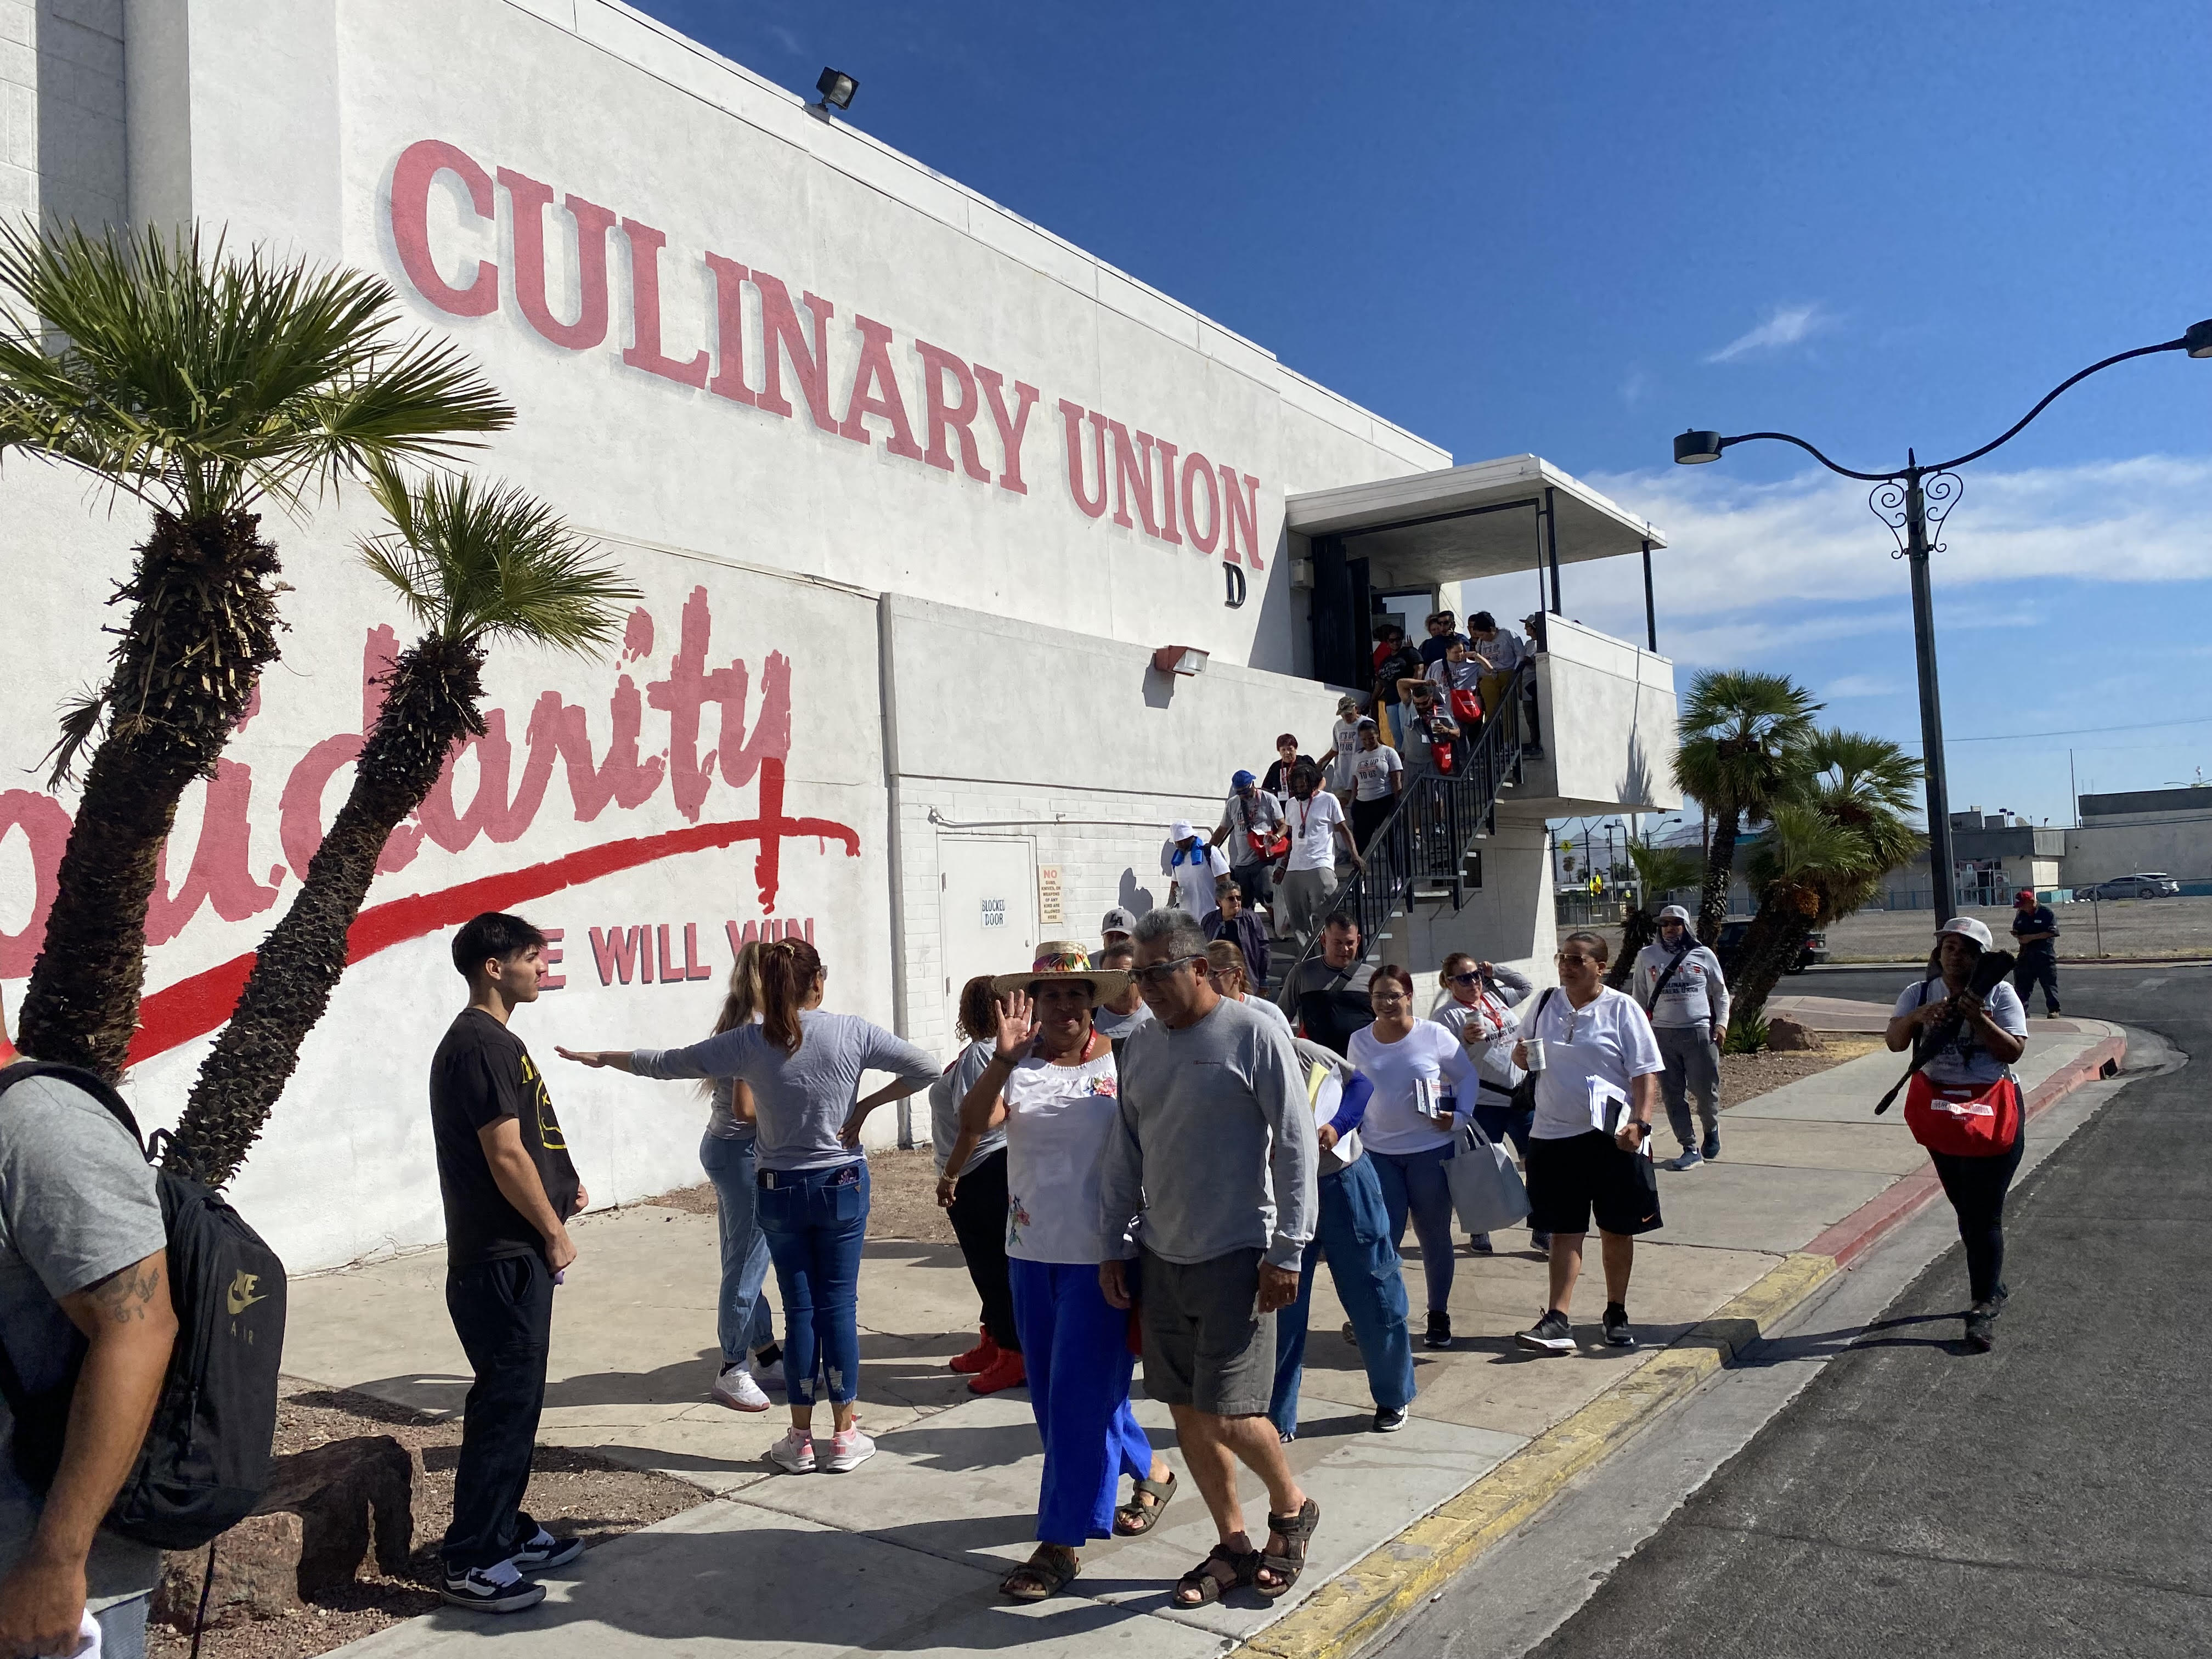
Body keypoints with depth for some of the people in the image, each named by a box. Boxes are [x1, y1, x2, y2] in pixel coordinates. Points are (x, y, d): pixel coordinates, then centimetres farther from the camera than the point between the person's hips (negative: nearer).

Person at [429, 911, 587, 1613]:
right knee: (504, 1406, -3)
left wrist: (559, 1185, 10)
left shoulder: (495, 1039, 14)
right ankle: (472, 1565, 8)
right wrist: (554, 1233, -13)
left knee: (515, 1400, 18)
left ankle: (506, 1530, 30)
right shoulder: (480, 1044, -18)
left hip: (513, 1255, 10)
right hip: (503, 1259, -10)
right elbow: (505, 1157, -21)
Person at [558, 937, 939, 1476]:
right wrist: (866, 1106, -2)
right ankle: (846, 1436, 14)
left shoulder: (750, 1042, -8)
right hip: (843, 1186, -1)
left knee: (800, 1309, 9)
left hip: (781, 1190, 1)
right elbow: (926, 1069, -8)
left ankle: (801, 1440, 17)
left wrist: (599, 1057, 15)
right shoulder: (851, 1032, -9)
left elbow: (664, 1063, 0)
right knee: (838, 1305, 7)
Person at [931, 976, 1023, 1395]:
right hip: (1003, 1167, 10)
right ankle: (992, 1344, 31)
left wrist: (950, 1175, -20)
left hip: (978, 1174, -10)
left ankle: (1015, 1358, 5)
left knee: (992, 1265, -2)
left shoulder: (978, 1054, -19)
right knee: (990, 1264, 19)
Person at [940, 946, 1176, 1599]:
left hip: (1102, 1253, -5)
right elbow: (973, 1124, -14)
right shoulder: (1017, 1064, 0)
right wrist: (1003, 1058, -28)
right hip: (1031, 1251, 5)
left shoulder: (1123, 1061, -8)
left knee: (1078, 1394, -1)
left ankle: (1060, 1545, 11)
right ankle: (1148, 1471, 40)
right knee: (1051, 1391, 17)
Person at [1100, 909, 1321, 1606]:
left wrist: (1287, 1252, -13)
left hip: (1235, 1257, -6)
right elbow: (1124, 1151, 14)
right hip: (1161, 1256, 6)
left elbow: (1296, 1145, -11)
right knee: (1186, 1409, 10)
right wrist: (1110, 1244, 12)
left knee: (1226, 1413, -7)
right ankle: (1233, 1547, 27)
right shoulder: (1140, 1046, 8)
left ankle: (1292, 1508, 23)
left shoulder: (1254, 1035, -11)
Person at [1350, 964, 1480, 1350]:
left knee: (1434, 1236, 10)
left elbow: (1468, 1076, 3)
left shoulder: (1434, 1034, -5)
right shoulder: (1359, 1042, 3)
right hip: (1379, 1154, 2)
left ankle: (1439, 1317, 25)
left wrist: (1459, 1115, -11)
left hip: (1431, 1150, -1)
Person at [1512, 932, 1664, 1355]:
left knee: (1617, 1229, 10)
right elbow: (1522, 1053, 20)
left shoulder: (1622, 1009, -5)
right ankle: (1557, 1321, 0)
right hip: (1554, 1134, 3)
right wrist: (1521, 1055, -4)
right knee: (1564, 1230, 3)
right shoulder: (1545, 1004, 7)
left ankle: (1616, 1314, 26)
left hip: (1613, 1136, -3)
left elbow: (1646, 1073, -8)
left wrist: (1641, 1122, -21)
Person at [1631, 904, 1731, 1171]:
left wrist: (1721, 1023, 2)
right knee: (1673, 1094, 0)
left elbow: (1721, 993, 14)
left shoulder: (1703, 956, 6)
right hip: (1662, 1034, 1)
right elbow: (1639, 997, 12)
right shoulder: (1647, 956, 7)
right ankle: (1691, 1149, 7)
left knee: (1705, 1090, 1)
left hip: (1699, 1033, -1)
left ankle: (1711, 1129, 32)